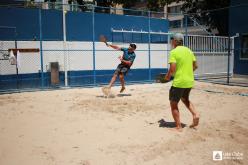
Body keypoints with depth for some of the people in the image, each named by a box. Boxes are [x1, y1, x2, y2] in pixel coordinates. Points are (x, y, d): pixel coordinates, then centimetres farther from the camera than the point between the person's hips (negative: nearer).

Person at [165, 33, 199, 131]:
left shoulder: (174, 52, -12)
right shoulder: (189, 51, 9)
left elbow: (172, 69, -19)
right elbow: (195, 66, 13)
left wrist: (167, 77, -1)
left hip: (179, 82, -7)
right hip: (190, 81, 7)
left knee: (173, 104, 7)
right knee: (185, 99, 30)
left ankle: (178, 127, 8)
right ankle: (195, 114, 11)